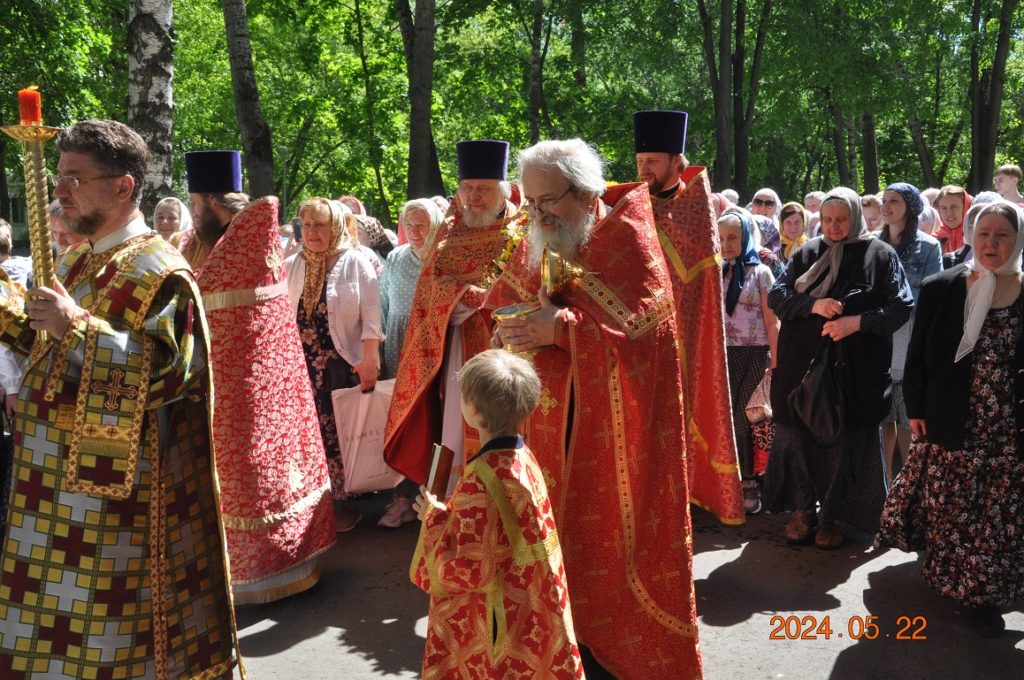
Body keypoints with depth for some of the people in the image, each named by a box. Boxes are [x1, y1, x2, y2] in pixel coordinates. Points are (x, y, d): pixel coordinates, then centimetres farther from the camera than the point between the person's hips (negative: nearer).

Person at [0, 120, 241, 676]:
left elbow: (167, 372, -24)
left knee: (99, 618, 3)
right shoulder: (74, 262, 13)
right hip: (55, 478, 9)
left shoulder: (157, 272, -15)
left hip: (112, 488, -9)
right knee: (56, 612, 19)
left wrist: (78, 326, -28)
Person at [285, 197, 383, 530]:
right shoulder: (291, 266, 9)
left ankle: (342, 501, 13)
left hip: (343, 362, -4)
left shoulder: (356, 262, -5)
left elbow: (371, 315, -9)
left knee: (341, 433, 2)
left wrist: (370, 360, -13)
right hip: (303, 362, 4)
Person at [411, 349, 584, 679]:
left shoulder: (481, 480, -30)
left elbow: (468, 568, -24)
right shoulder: (522, 457, -5)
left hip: (490, 619, -7)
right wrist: (450, 512, 5)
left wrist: (435, 517, -13)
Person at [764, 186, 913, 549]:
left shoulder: (880, 255, 0)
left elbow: (902, 306, -4)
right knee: (800, 434, 6)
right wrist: (813, 304, -15)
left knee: (845, 440, 4)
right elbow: (776, 295, 3)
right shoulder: (807, 253, 8)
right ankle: (803, 508, 22)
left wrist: (857, 322, -18)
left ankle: (831, 515, 19)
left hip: (856, 369, -2)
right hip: (803, 362, 2)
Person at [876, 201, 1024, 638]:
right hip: (948, 427, 0)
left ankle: (984, 592, 21)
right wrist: (915, 411, -1)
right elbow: (918, 355, 2)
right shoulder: (941, 289, -2)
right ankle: (947, 576, 30)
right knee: (946, 508, 10)